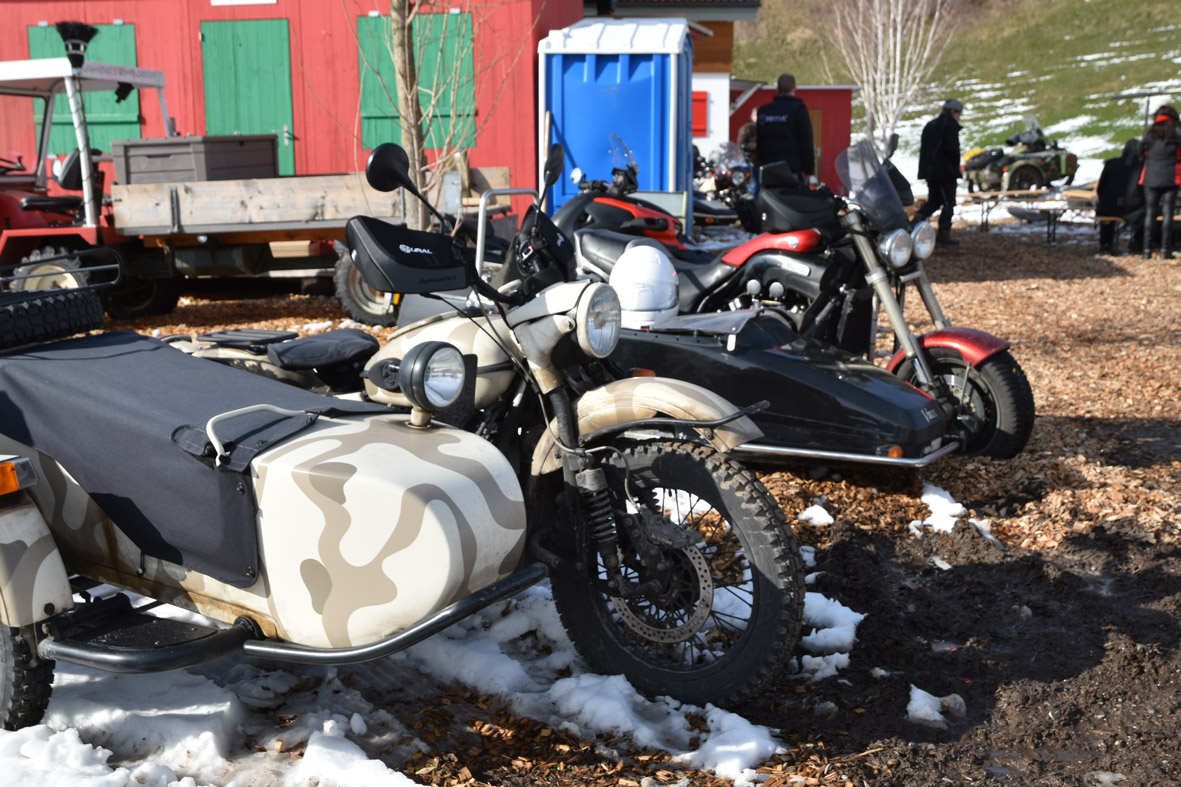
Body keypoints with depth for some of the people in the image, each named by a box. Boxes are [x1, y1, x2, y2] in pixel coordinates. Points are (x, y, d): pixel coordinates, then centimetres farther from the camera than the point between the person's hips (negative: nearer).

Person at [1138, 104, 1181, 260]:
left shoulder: (1150, 132, 7)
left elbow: (1141, 149, 8)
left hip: (1150, 178, 2)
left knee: (1150, 213, 5)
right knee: (1167, 213, 0)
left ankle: (1147, 250, 2)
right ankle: (1165, 250, -3)